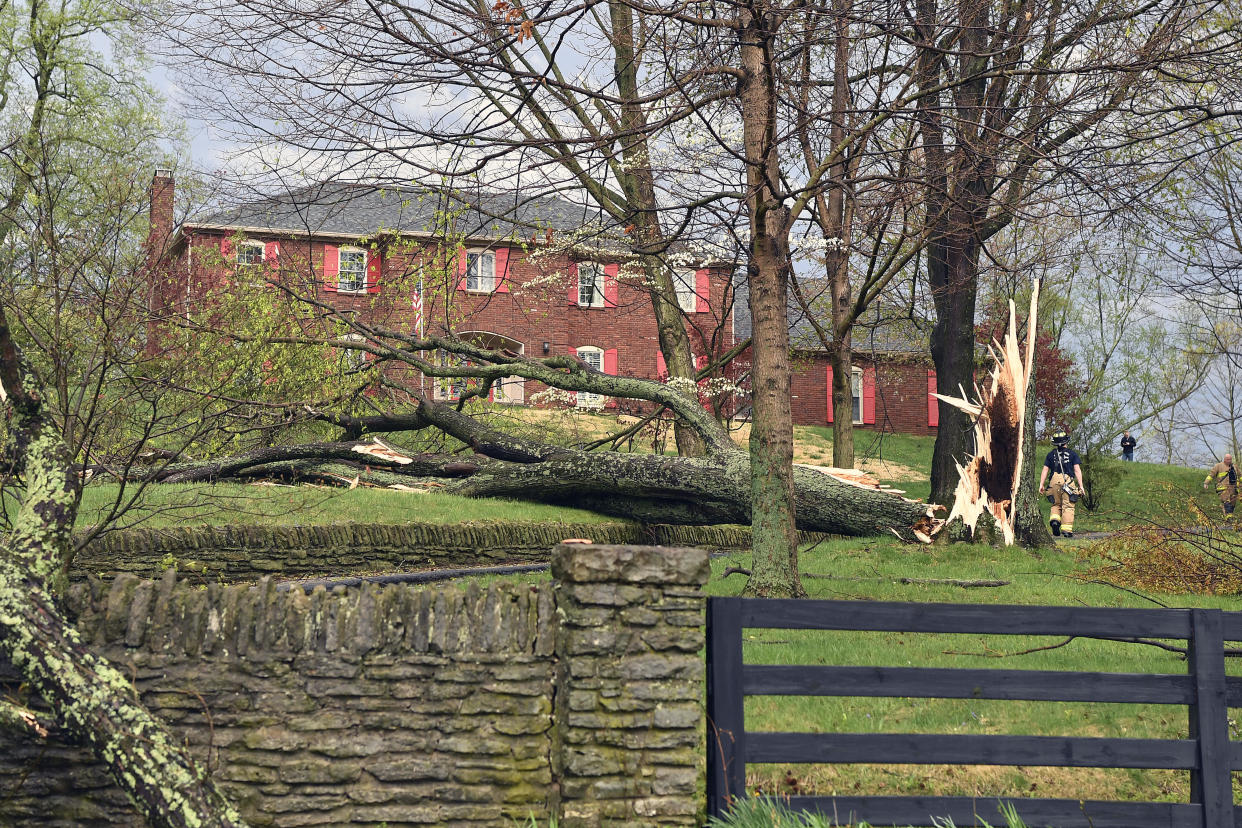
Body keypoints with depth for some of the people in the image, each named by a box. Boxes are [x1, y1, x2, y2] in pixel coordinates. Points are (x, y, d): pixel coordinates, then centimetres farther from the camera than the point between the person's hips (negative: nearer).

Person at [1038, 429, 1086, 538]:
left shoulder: (1051, 454, 12)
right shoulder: (1072, 454, 7)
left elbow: (1045, 470, 7)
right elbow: (1077, 470, 2)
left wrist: (1041, 485, 9)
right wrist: (1081, 486, 3)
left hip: (1054, 482, 2)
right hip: (1069, 481, -2)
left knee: (1056, 504, 18)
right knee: (1068, 506, 1)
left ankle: (1055, 519, -9)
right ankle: (1067, 530, -5)